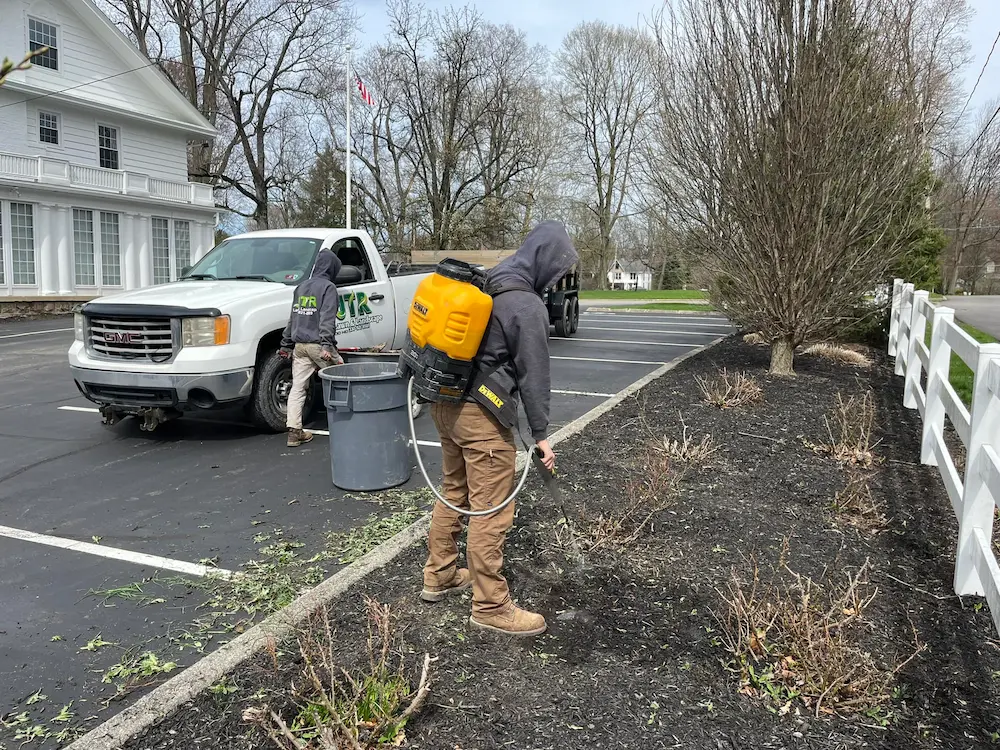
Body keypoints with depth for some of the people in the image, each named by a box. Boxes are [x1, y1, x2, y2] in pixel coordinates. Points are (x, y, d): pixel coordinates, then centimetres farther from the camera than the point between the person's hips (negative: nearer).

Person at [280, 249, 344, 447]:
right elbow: (327, 319, -16)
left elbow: (293, 318, 21)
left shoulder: (301, 287, 19)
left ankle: (294, 432, -2)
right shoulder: (328, 287, -4)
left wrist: (286, 344, 23)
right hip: (318, 345, -7)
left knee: (297, 388, 2)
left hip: (299, 346, 7)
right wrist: (327, 345, -22)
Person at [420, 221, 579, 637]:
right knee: (490, 510, 0)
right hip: (481, 417, -9)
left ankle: (439, 576, 35)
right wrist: (541, 434, -6)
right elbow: (533, 373, -13)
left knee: (453, 493, 21)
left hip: (446, 403, 9)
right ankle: (490, 606, 11)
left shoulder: (483, 282, 9)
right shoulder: (527, 306, -16)